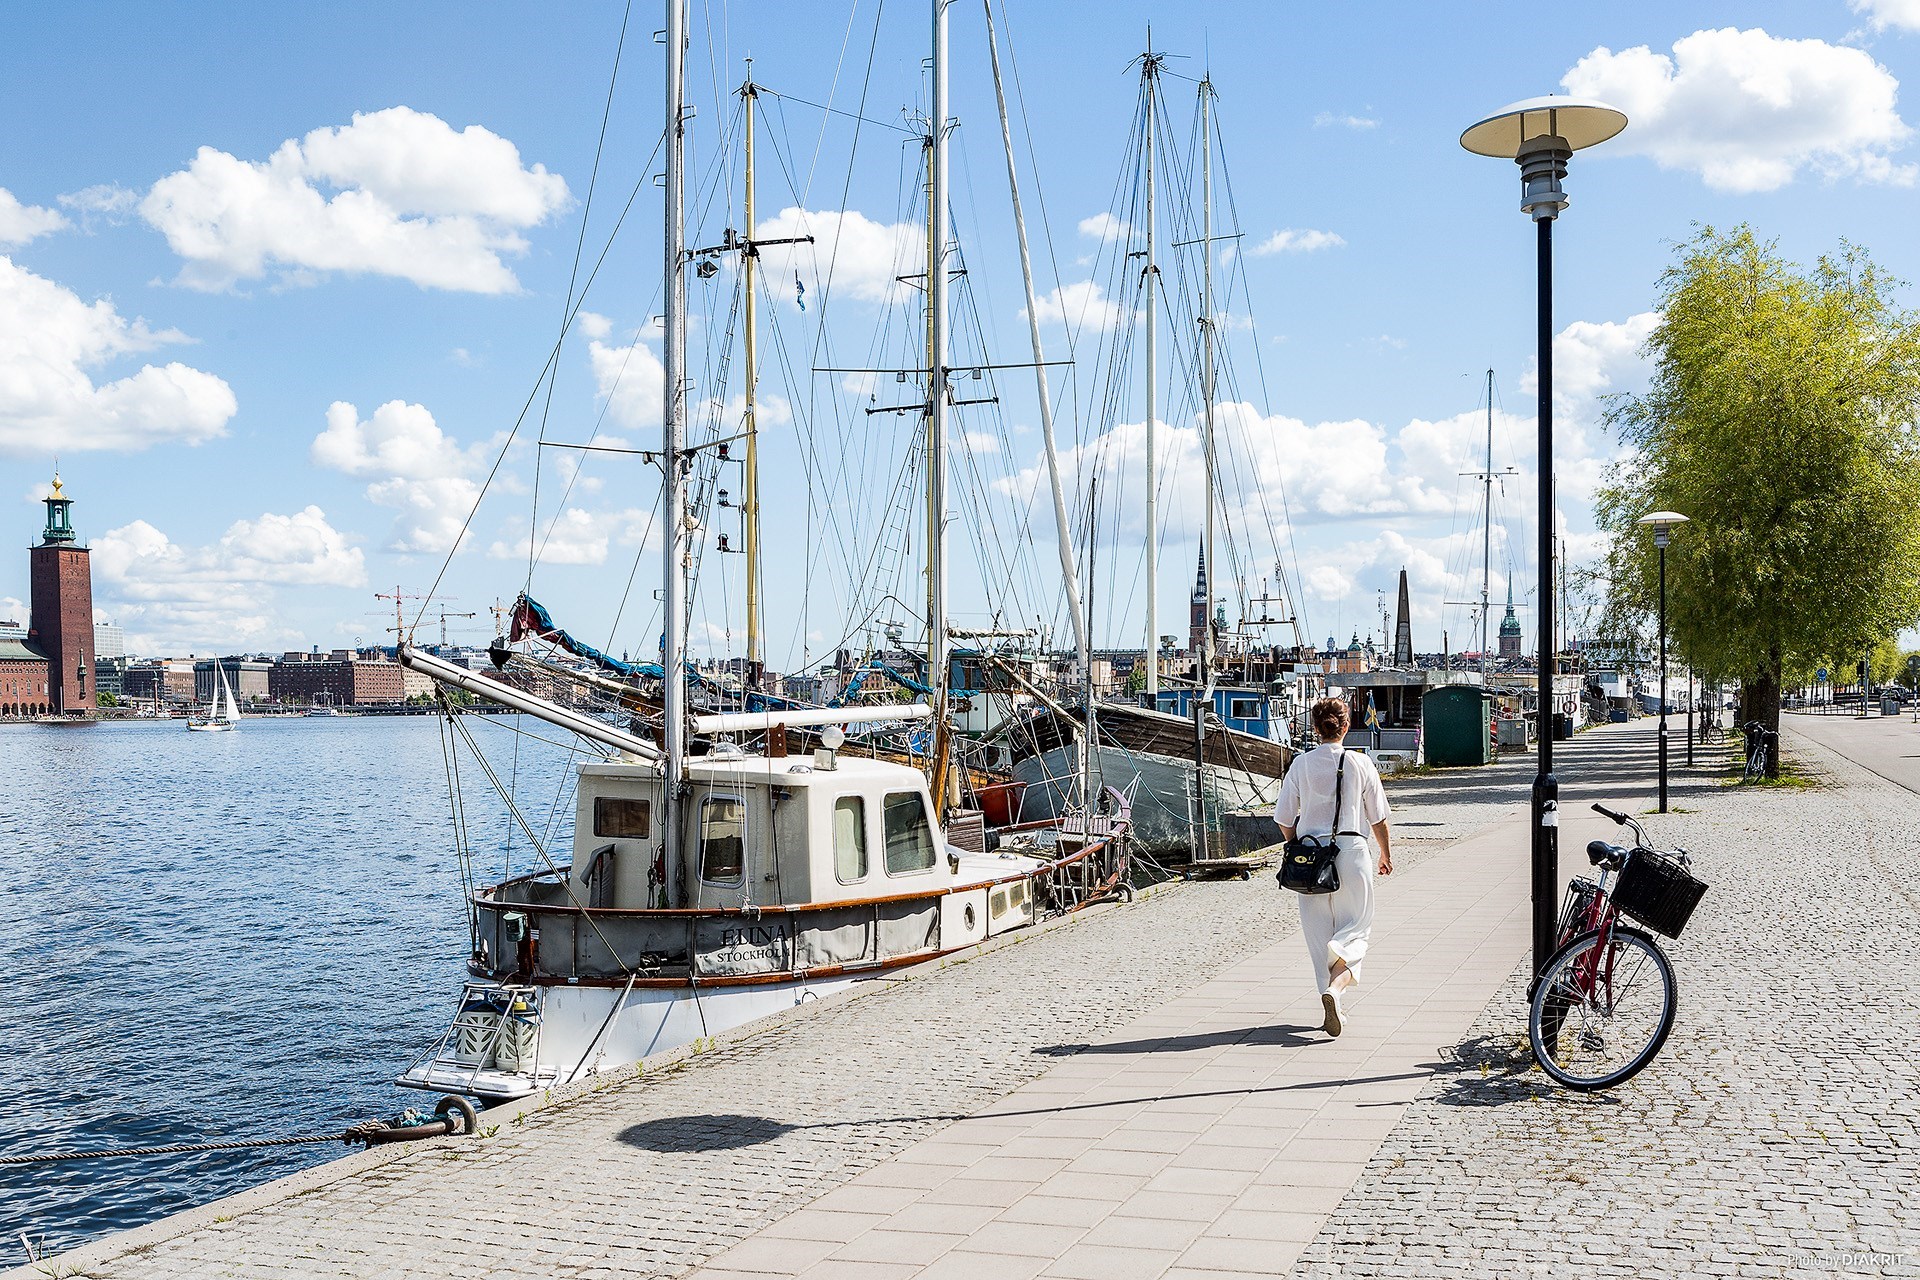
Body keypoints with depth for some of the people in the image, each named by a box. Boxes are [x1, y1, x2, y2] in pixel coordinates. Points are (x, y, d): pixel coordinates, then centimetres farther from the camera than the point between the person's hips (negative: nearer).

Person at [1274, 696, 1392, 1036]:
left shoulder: (1301, 764, 0)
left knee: (1318, 933, 10)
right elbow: (1378, 817, 4)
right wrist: (1385, 853, 19)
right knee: (1355, 928, 7)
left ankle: (1333, 1006, 9)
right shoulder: (1360, 763, -3)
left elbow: (1284, 819, 4)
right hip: (1351, 849, -1)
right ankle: (1336, 986, -20)